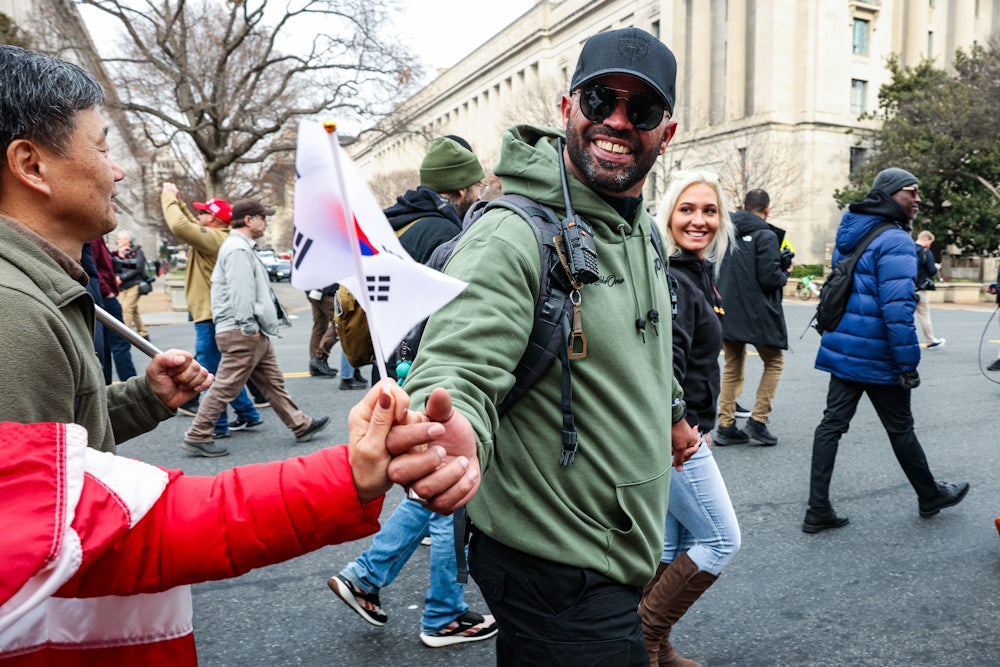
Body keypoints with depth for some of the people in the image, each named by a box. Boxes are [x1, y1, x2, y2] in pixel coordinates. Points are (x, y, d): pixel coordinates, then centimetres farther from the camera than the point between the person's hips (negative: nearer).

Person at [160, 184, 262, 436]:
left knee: (212, 372, -3)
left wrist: (169, 197, -10)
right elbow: (190, 224, 27)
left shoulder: (212, 238, -16)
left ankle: (218, 426, 4)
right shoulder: (216, 237, 14)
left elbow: (179, 225, -26)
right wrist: (177, 199, 22)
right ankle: (248, 414, 23)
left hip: (210, 315, -10)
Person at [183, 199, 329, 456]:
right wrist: (249, 326, -21)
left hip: (254, 333, 11)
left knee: (273, 382, 14)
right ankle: (197, 436, 5)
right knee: (226, 386, -4)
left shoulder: (244, 248, 20)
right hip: (241, 332, -11)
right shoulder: (238, 249, -14)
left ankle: (301, 426, 20)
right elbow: (240, 292, -23)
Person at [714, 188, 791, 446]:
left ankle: (725, 426, 14)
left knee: (732, 367, 15)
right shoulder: (766, 236, -12)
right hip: (757, 315, -6)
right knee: (774, 361, 13)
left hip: (727, 313, 6)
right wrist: (785, 273, 2)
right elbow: (770, 277, -18)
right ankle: (758, 420, 6)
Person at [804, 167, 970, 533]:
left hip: (841, 349, 8)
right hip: (877, 357, -8)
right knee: (901, 429, 11)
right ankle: (930, 496, 33)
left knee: (832, 425, 5)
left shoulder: (850, 234, 14)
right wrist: (909, 362, -19)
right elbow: (897, 307, -24)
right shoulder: (896, 241, -16)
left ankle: (818, 510, 6)